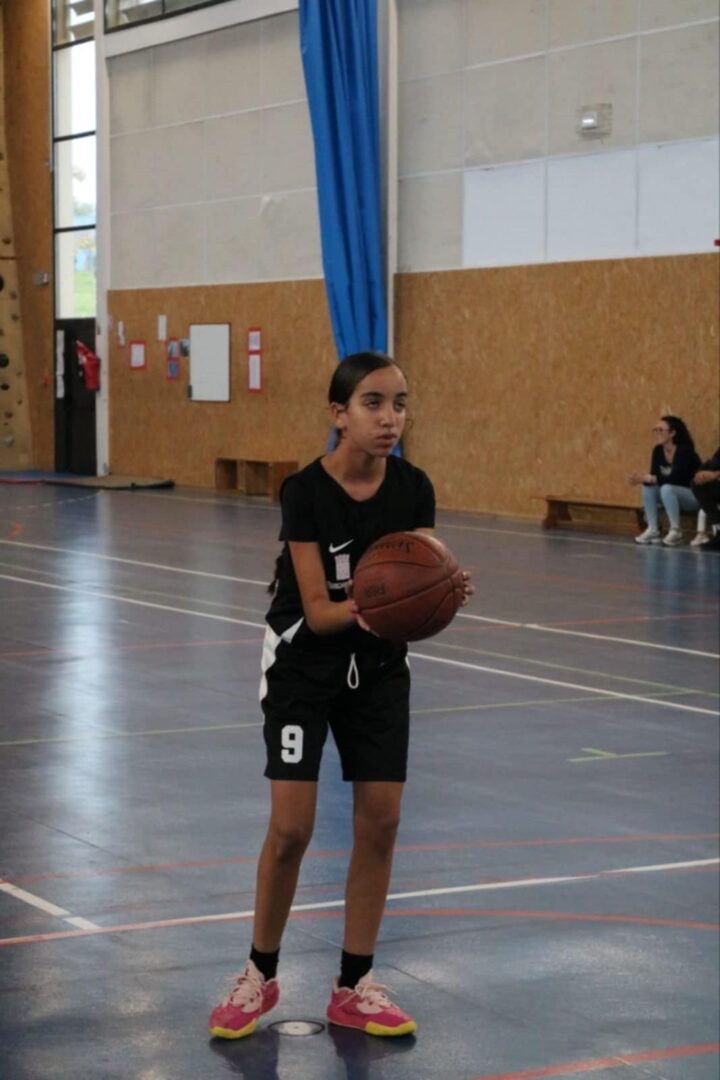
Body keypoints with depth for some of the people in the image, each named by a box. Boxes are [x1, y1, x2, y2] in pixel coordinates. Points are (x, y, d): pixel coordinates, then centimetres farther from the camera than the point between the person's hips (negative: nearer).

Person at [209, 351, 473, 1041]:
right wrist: (359, 609, -44)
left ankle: (354, 987, 14)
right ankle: (260, 976, 14)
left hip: (378, 668, 4)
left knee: (379, 823, 0)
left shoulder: (414, 490, -9)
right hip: (303, 666, -4)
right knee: (291, 829, -8)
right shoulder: (306, 492, -21)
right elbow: (318, 611, -23)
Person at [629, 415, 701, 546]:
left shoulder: (685, 451, -24)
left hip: (695, 495, -7)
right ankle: (653, 530, -12)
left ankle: (675, 531, -23)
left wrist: (647, 478, -38)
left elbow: (675, 478, -33)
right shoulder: (658, 450, -2)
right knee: (648, 487, -14)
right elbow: (654, 476, -5)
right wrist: (642, 479, -28)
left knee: (667, 489, -33)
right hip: (673, 494, 7)